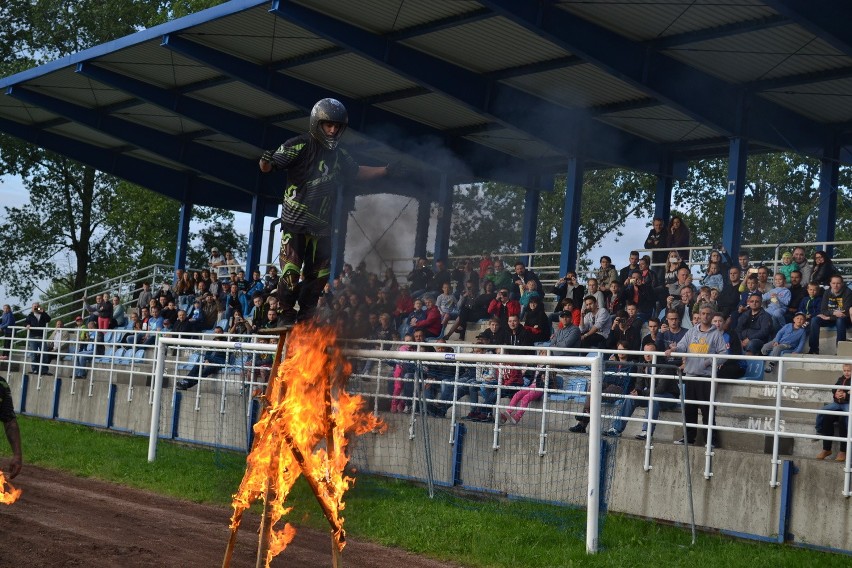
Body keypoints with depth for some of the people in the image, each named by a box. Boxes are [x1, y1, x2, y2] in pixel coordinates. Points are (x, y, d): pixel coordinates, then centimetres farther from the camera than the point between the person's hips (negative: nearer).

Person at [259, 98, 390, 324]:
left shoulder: (338, 154, 12)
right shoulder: (299, 145, -9)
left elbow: (356, 172, 28)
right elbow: (268, 166, -15)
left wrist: (387, 170, 24)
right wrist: (266, 161, -38)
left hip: (321, 224, 6)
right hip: (295, 220, -6)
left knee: (319, 274, 8)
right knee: (291, 271, -12)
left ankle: (306, 318, 21)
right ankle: (287, 315, 2)